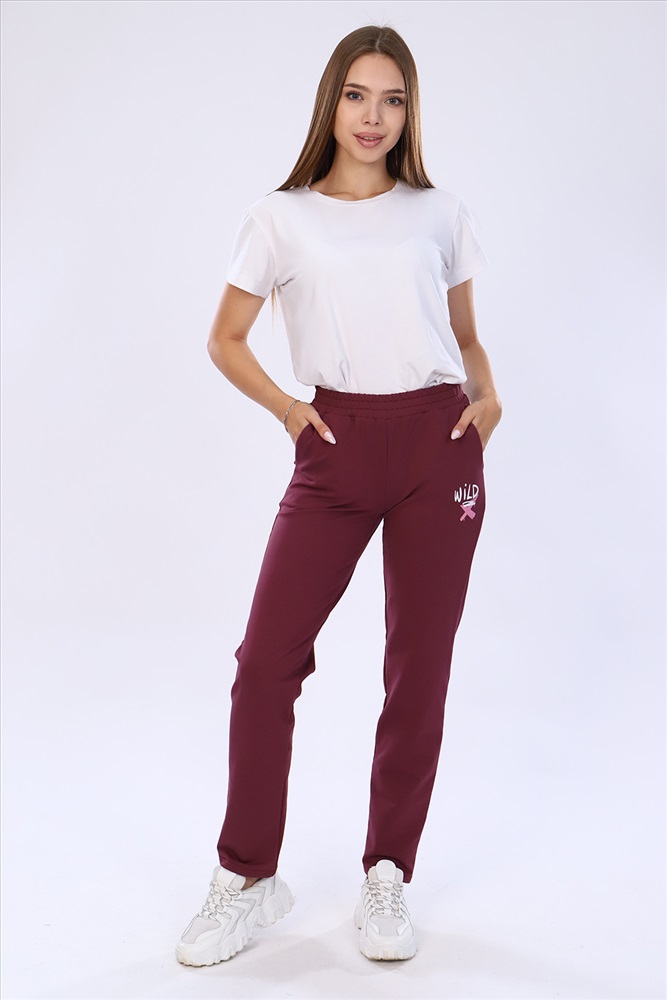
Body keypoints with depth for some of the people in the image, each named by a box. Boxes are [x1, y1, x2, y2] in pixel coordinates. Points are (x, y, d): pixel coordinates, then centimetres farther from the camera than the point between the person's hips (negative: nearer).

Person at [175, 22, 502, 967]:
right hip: (336, 449, -1)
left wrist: (487, 396, 0)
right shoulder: (282, 218, 7)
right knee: (265, 660, -6)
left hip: (438, 445, 1)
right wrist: (289, 410, -4)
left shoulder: (442, 214, 10)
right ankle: (247, 877, 12)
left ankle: (387, 881, 19)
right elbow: (225, 340, 11)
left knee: (419, 669, 3)